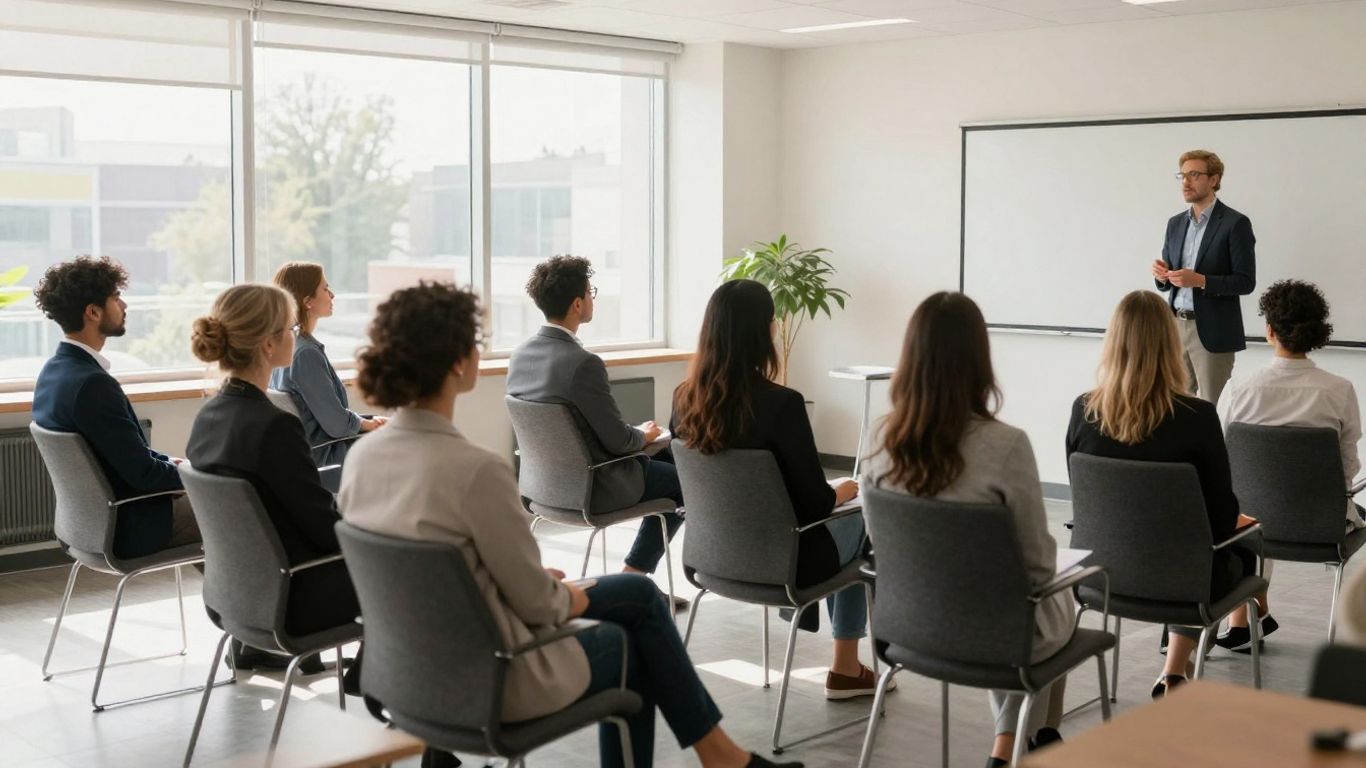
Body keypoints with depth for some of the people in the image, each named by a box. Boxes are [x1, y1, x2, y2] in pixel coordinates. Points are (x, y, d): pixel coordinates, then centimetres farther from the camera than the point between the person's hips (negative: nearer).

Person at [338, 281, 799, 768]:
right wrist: (569, 599, 4)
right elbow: (537, 603, -19)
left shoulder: (361, 457, -5)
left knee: (638, 593, 23)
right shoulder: (476, 470, -29)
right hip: (494, 681, -7)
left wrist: (538, 583, 13)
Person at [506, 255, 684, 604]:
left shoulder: (520, 355, -3)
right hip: (591, 488, -8)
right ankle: (633, 577, 20)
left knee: (662, 459, 26)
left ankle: (634, 578, 25)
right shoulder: (583, 363, -28)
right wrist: (644, 434, 1)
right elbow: (618, 440, -22)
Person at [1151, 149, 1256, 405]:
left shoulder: (1235, 223, -7)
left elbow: (1245, 282, -10)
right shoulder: (1175, 223, 12)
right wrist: (1162, 276, -8)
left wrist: (1200, 280, -23)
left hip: (1212, 332, -6)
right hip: (1175, 326, 6)